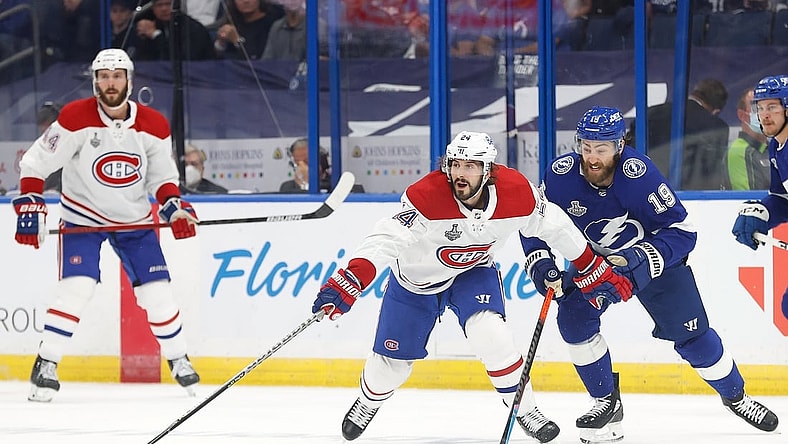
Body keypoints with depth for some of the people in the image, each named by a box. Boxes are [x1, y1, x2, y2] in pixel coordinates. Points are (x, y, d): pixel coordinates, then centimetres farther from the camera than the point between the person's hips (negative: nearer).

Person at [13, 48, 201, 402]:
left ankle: (179, 361, 20)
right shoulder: (76, 118, -18)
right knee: (76, 288, -19)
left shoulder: (153, 126, -8)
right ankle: (45, 367, -12)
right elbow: (35, 163, -13)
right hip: (82, 216, -3)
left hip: (135, 219, 3)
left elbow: (162, 175, 3)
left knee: (156, 292, 0)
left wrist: (173, 205, -15)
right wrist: (29, 206, -21)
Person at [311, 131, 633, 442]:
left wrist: (596, 272, -3)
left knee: (491, 336, -24)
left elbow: (555, 227, -10)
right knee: (393, 359, 6)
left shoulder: (517, 194, -26)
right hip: (416, 276, -1)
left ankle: (525, 411, -3)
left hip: (473, 272, 1)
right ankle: (369, 402, 41)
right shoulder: (426, 196, -37)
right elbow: (386, 240, -45)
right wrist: (346, 285, -58)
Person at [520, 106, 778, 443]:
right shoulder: (561, 175, -23)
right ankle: (607, 403, -3)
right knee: (573, 317, -19)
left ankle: (735, 396, 23)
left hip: (656, 257, -3)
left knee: (691, 335, -3)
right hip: (594, 259, 3)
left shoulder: (639, 174, -34)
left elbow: (682, 231, -30)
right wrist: (541, 264, -23)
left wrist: (640, 259, -42)